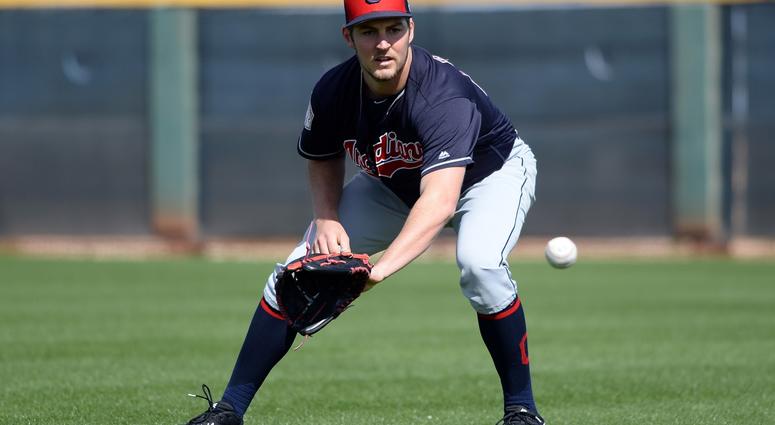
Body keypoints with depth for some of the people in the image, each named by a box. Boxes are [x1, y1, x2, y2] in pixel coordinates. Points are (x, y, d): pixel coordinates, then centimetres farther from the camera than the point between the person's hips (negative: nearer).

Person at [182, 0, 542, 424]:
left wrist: (380, 267, -68)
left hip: (494, 171, -5)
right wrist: (326, 219, -20)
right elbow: (323, 160, 0)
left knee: (479, 262, -35)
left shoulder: (443, 95, -41)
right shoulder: (332, 92, -24)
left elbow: (440, 201, -55)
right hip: (392, 184, 5)